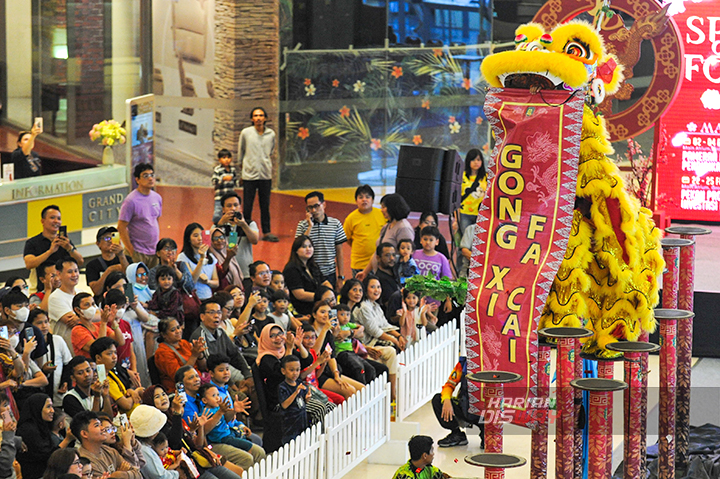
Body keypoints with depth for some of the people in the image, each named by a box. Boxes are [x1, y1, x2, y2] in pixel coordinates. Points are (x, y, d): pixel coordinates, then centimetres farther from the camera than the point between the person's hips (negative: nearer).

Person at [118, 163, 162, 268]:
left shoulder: (157, 198, 9)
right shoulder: (131, 201, -13)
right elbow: (121, 227, -13)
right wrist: (131, 251, -14)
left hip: (154, 251, 6)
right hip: (138, 252, -6)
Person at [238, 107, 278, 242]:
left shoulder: (271, 134, 4)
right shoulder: (245, 133, -2)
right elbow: (240, 151, 11)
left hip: (266, 175, 2)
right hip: (249, 175, -2)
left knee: (265, 206, 8)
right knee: (247, 206, 1)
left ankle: (266, 232, 16)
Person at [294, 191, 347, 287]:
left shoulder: (336, 224, 4)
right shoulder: (302, 225, 1)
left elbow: (339, 252, 7)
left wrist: (340, 278, 5)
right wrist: (310, 227, -14)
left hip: (330, 275, 1)